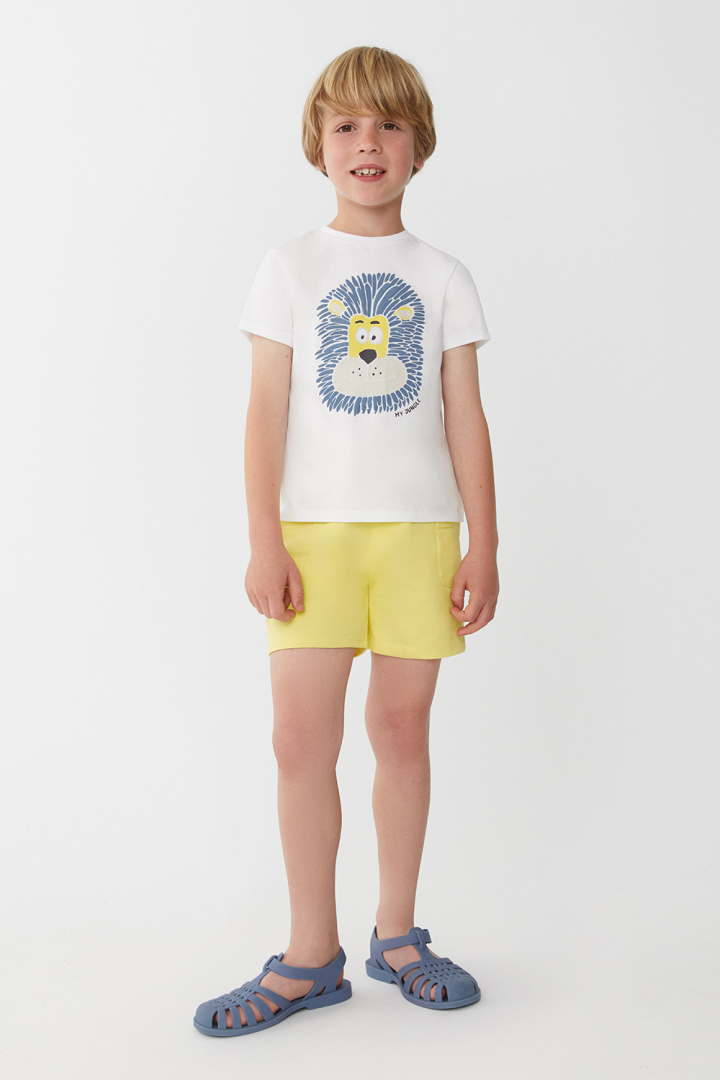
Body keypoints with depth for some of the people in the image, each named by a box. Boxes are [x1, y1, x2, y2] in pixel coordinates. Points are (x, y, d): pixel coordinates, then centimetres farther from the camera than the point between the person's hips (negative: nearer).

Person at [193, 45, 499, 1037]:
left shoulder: (443, 277, 10)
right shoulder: (291, 269, 8)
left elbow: (466, 418, 7)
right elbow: (267, 411, 2)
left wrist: (485, 542, 1)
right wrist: (264, 539, -5)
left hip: (419, 527, 1)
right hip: (315, 526, -1)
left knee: (402, 727, 5)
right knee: (301, 736, -5)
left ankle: (396, 934, 22)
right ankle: (312, 957, 9)